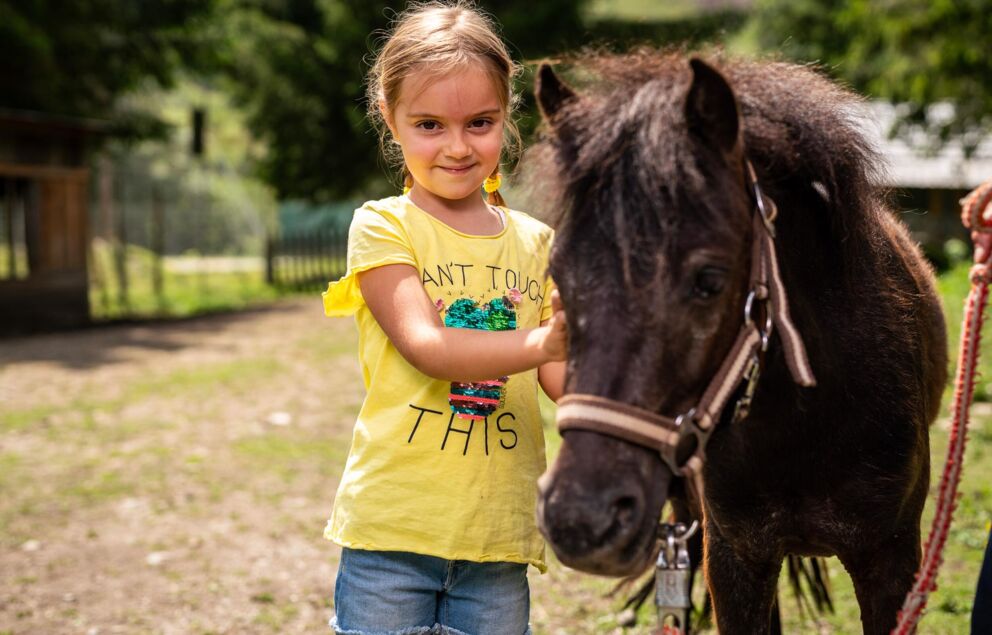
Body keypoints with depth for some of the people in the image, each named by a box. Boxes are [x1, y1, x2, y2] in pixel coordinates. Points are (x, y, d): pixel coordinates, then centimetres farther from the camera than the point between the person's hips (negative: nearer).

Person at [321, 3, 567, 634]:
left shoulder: (535, 241, 9)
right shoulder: (382, 226, -4)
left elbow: (559, 378, 6)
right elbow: (424, 346, -16)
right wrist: (539, 343, -30)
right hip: (392, 528, -3)